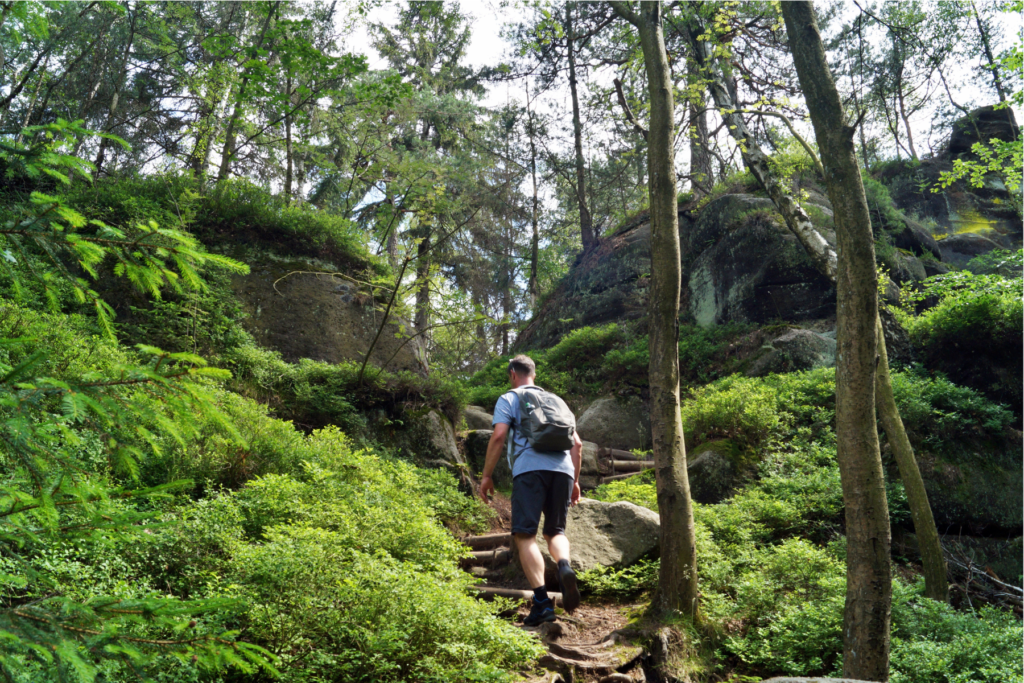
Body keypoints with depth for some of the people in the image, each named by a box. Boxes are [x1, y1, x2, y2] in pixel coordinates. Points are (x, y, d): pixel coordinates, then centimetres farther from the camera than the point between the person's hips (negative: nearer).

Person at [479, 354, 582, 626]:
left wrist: (486, 476, 2)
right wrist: (575, 480, 26)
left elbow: (498, 436, -2)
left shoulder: (509, 399, 14)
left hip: (529, 469, -4)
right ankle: (565, 566, -18)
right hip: (562, 469, 5)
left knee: (525, 535, -4)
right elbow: (577, 443, 21)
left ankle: (542, 601, -16)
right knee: (555, 531, 15)